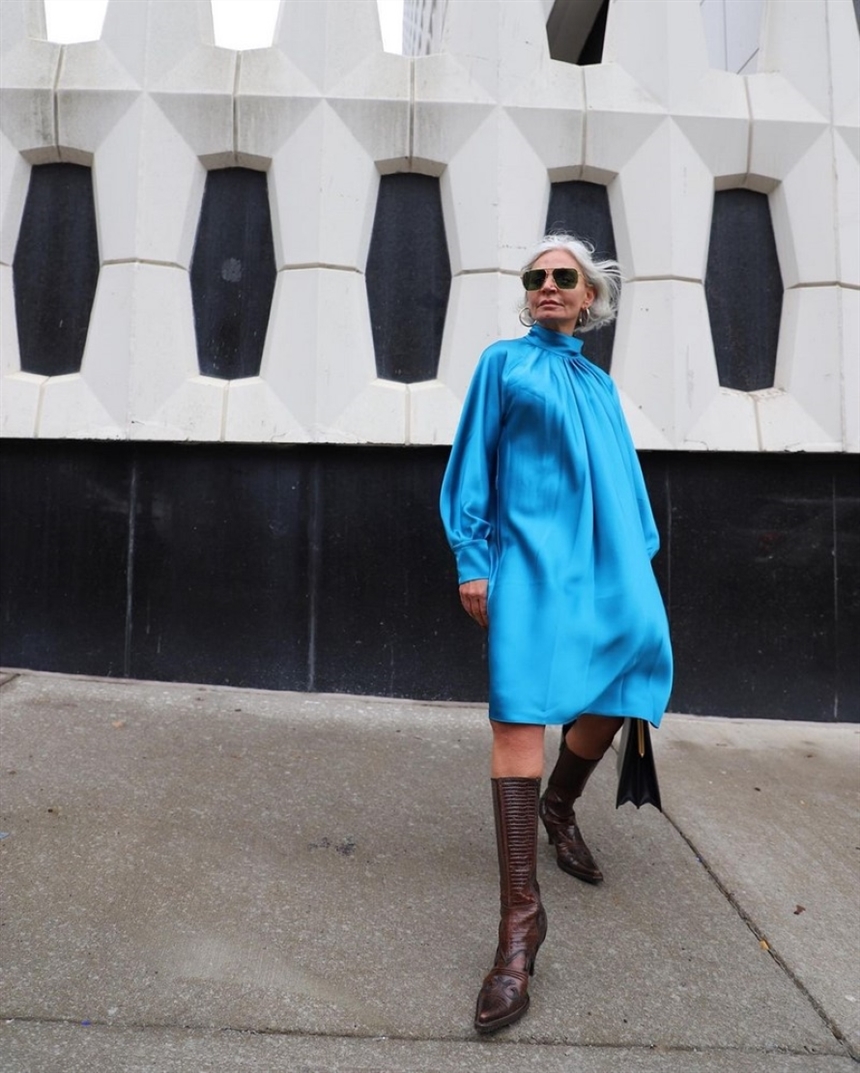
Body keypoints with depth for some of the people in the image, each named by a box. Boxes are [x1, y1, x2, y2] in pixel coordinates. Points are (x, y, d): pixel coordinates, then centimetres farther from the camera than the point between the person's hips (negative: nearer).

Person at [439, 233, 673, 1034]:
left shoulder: (600, 383, 19)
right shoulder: (504, 362, 7)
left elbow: (623, 478, 20)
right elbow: (472, 463, 1)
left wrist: (641, 558, 14)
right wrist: (471, 560, -7)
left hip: (603, 560, 6)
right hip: (531, 554, -5)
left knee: (617, 686, 8)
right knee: (521, 708, -14)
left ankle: (559, 804, 38)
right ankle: (520, 915, -13)